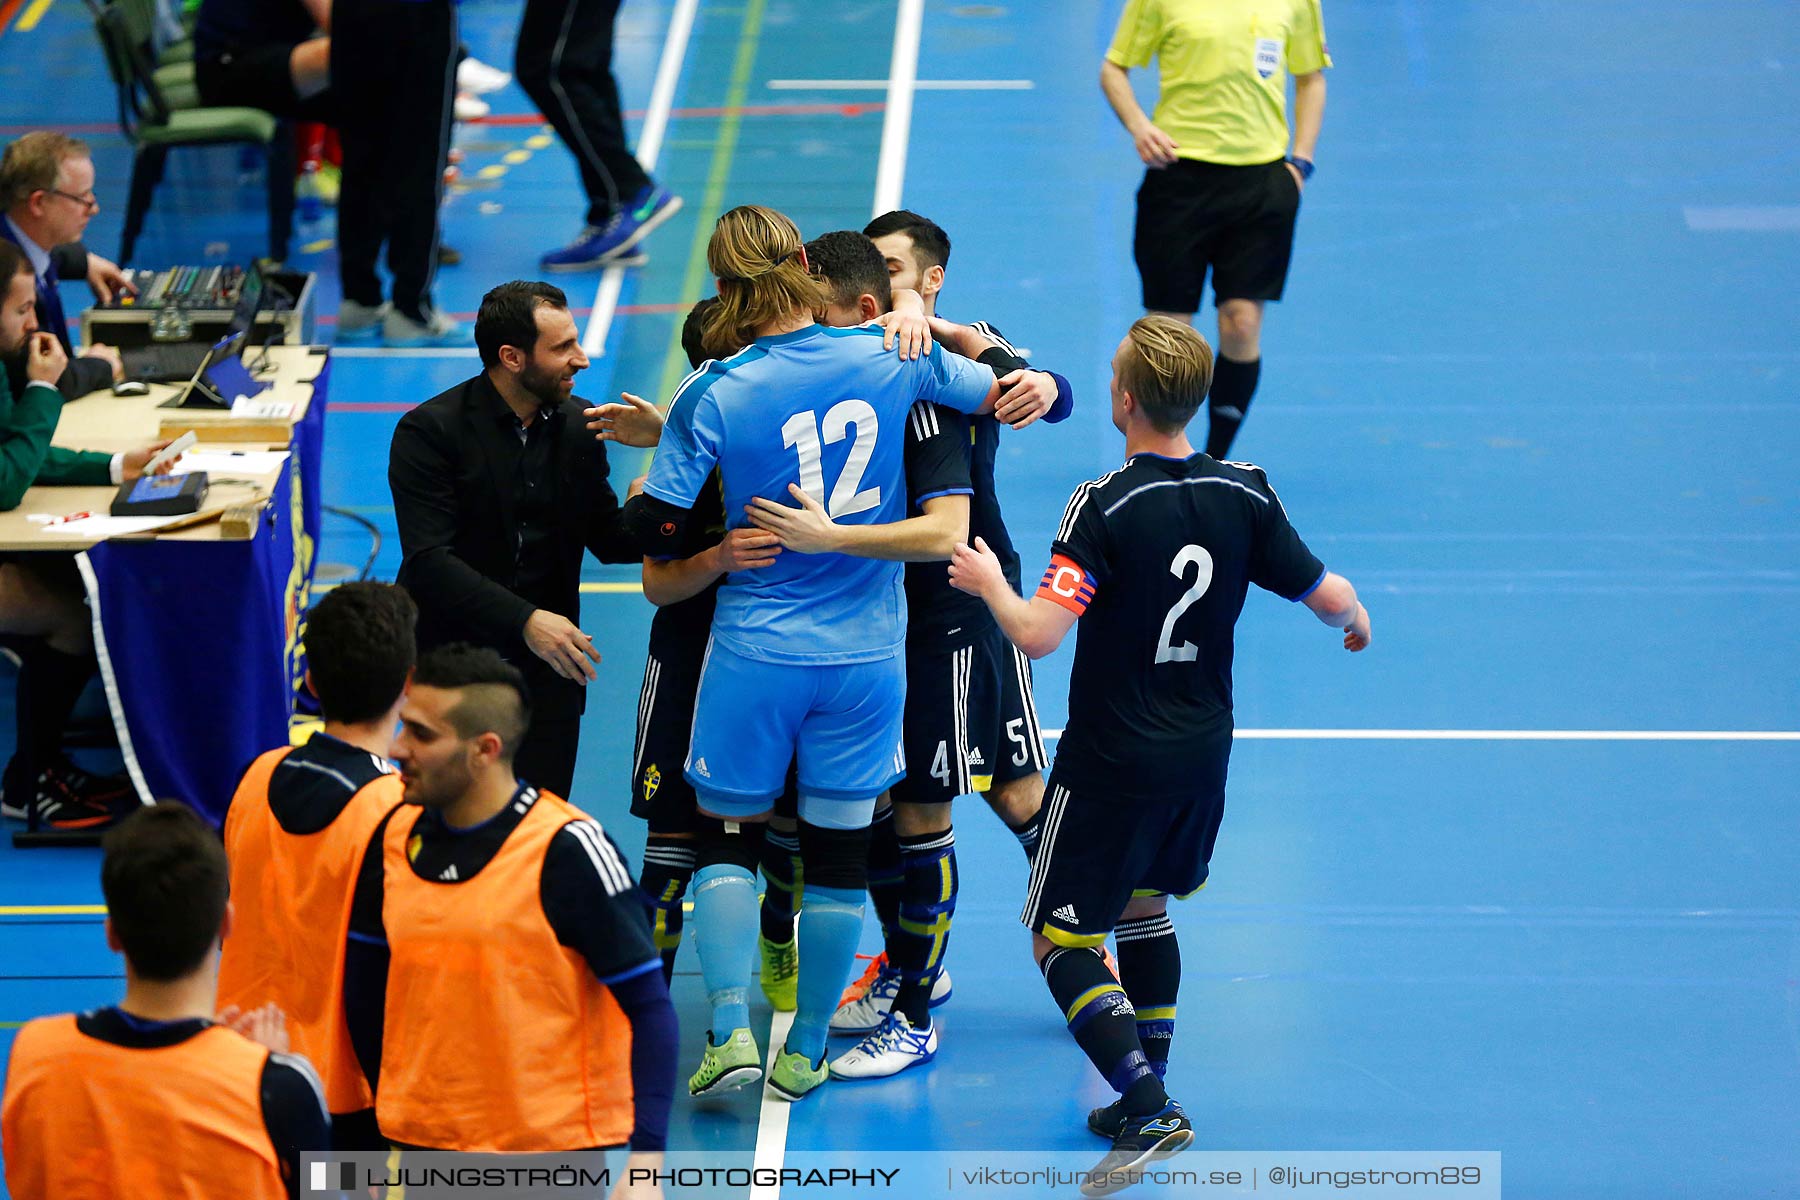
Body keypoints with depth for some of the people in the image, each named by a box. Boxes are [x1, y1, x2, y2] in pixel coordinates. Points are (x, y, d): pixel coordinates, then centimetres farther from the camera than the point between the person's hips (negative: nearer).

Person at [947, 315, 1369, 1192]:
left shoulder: (1104, 507, -19)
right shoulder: (1244, 494, -4)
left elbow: (1038, 635, -26)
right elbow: (1329, 598, 1)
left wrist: (990, 584, -6)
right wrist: (1357, 617, 25)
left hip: (1112, 762, -6)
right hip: (1203, 755, 6)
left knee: (1061, 937, 2)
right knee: (1144, 906, 26)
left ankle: (1148, 1110, -14)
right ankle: (1146, 1104, 28)